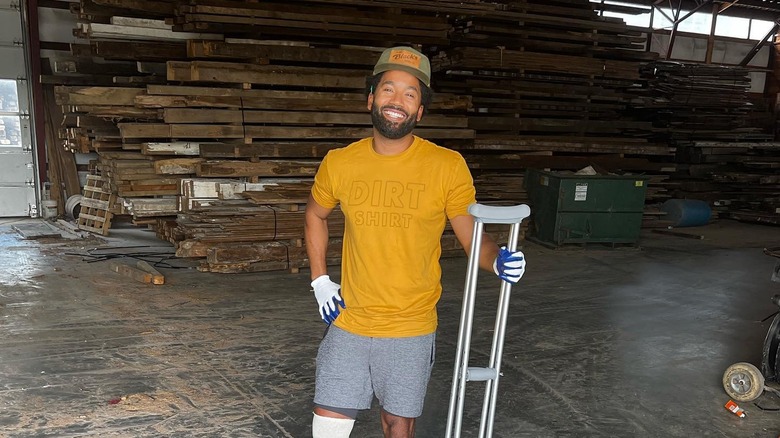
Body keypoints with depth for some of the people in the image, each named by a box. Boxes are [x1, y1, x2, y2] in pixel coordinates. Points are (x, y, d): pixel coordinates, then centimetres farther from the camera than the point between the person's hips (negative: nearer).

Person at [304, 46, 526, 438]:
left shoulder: (447, 167, -11)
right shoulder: (339, 163, -4)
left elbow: (473, 237, -7)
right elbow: (315, 215, 15)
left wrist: (498, 260, -28)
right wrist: (319, 281, 7)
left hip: (410, 330, -2)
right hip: (348, 323, 2)